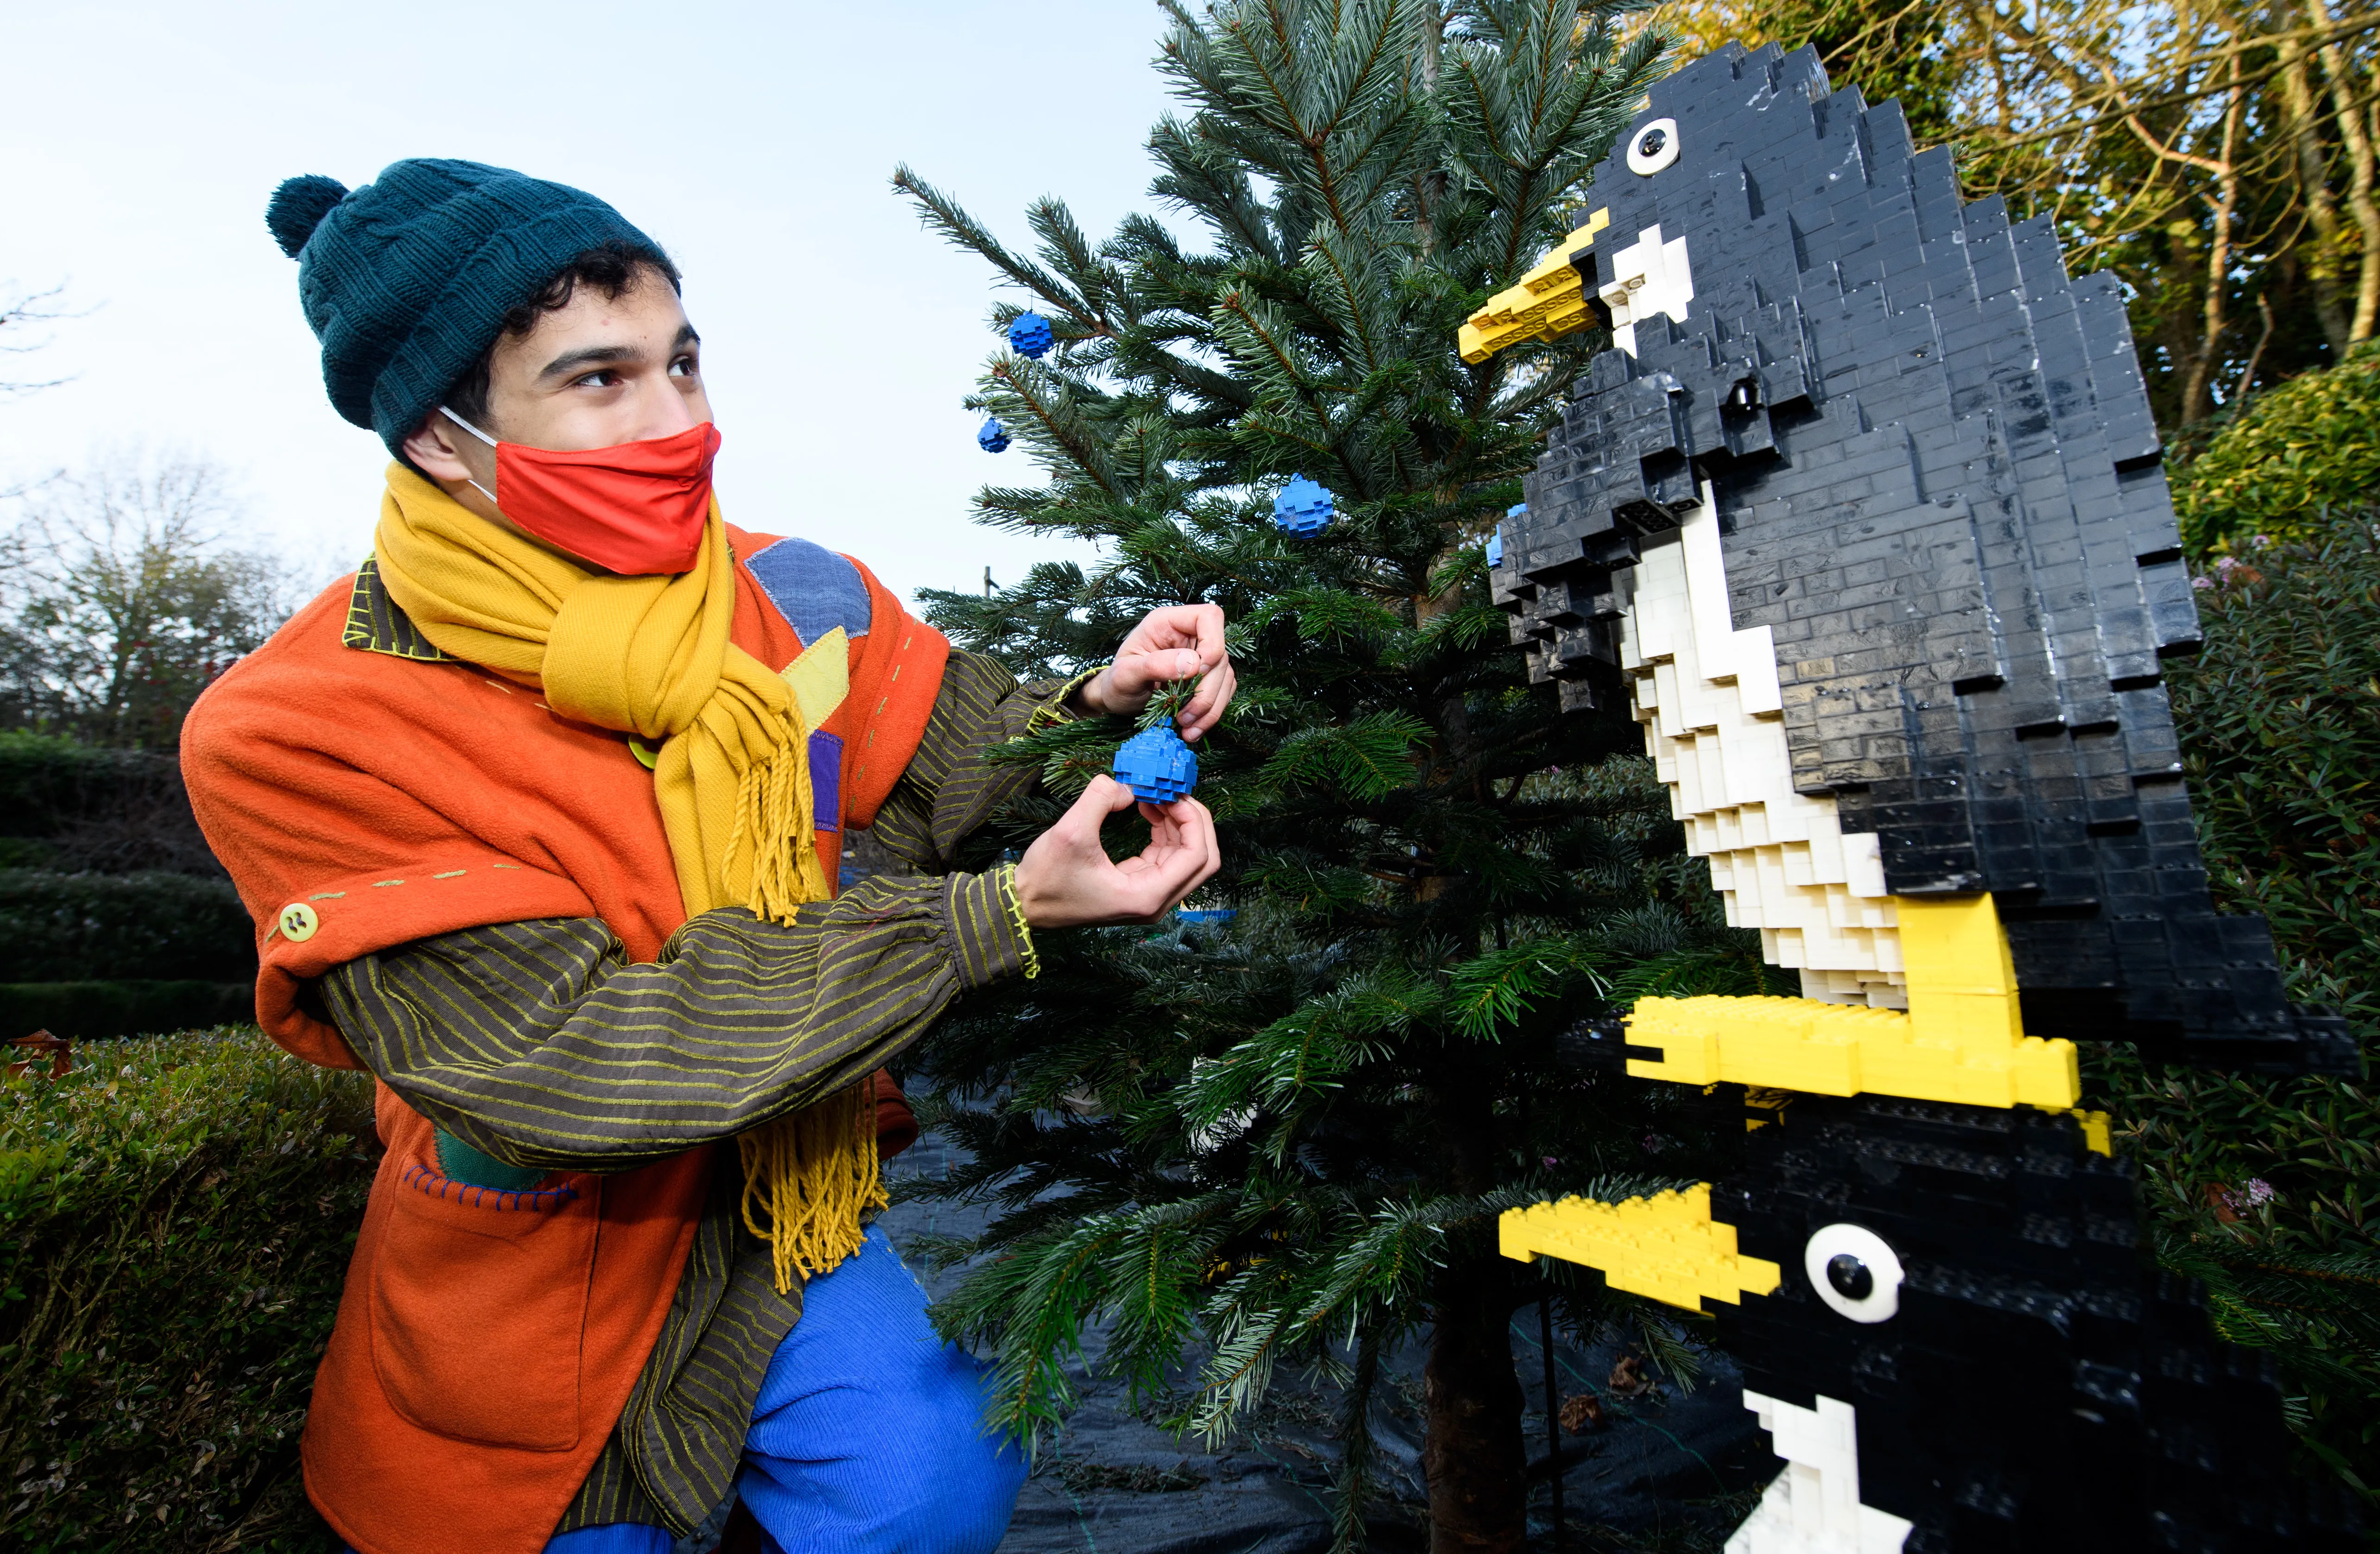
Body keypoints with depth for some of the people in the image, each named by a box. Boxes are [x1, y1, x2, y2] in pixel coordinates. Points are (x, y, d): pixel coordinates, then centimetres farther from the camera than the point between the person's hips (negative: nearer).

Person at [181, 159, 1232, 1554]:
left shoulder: (787, 599, -9)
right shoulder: (293, 740, -19)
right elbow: (555, 1056, -27)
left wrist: (1091, 705, -24)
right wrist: (1004, 919, -32)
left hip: (789, 1198, 2)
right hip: (547, 1283, -1)